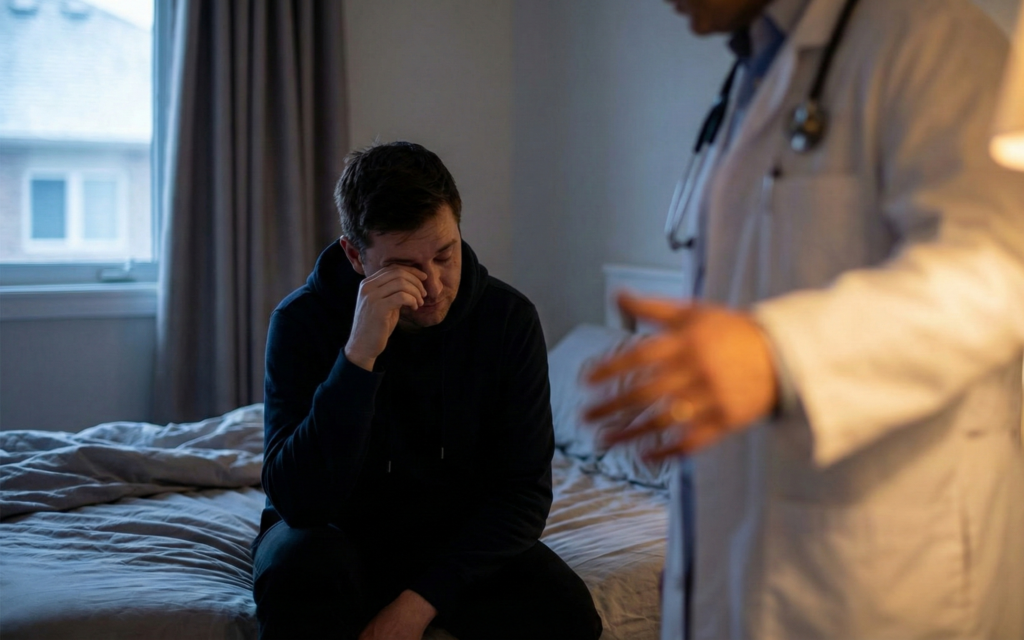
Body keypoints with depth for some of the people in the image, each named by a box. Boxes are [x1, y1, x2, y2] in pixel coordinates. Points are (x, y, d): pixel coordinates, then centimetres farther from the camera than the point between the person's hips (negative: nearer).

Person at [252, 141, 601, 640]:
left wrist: (422, 598, -21)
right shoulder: (303, 320, -18)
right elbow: (298, 502, -27)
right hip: (340, 536, -1)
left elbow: (524, 488, -10)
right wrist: (360, 354, -38)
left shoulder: (508, 318, -12)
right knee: (299, 568, -35)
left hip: (463, 540, 2)